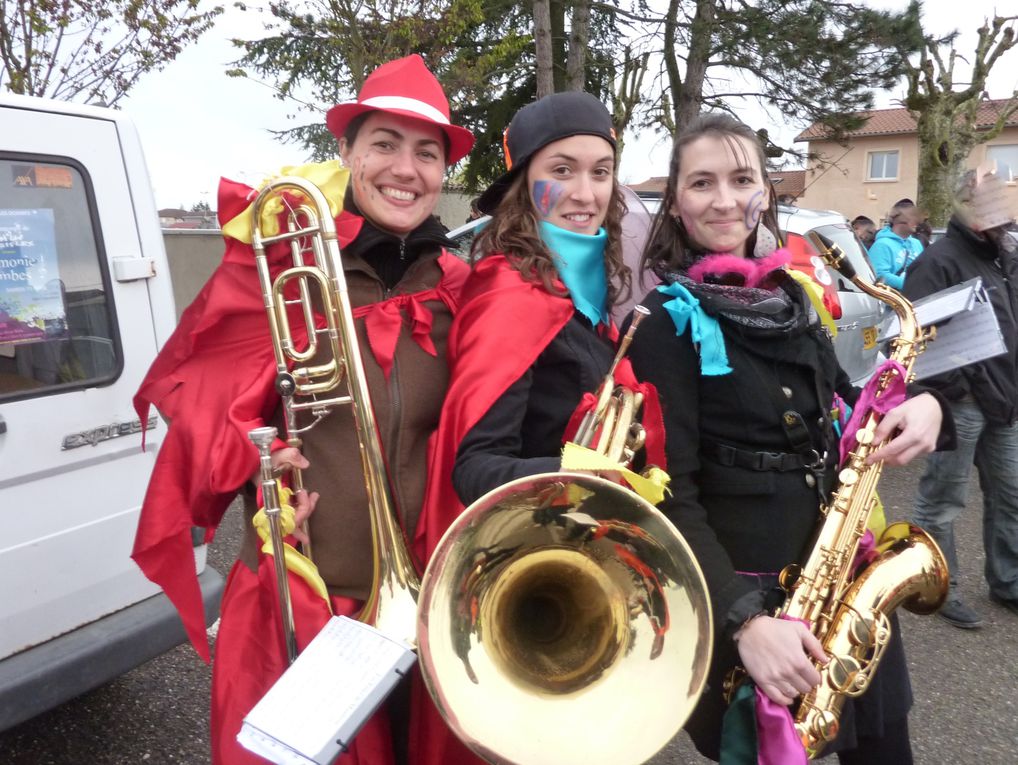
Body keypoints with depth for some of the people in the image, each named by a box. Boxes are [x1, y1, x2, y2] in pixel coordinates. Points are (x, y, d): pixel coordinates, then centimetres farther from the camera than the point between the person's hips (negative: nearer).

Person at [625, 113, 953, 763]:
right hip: (739, 582, -6)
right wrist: (743, 619, -27)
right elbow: (670, 491, -19)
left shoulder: (793, 297, 7)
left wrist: (921, 405, -5)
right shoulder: (667, 318, -14)